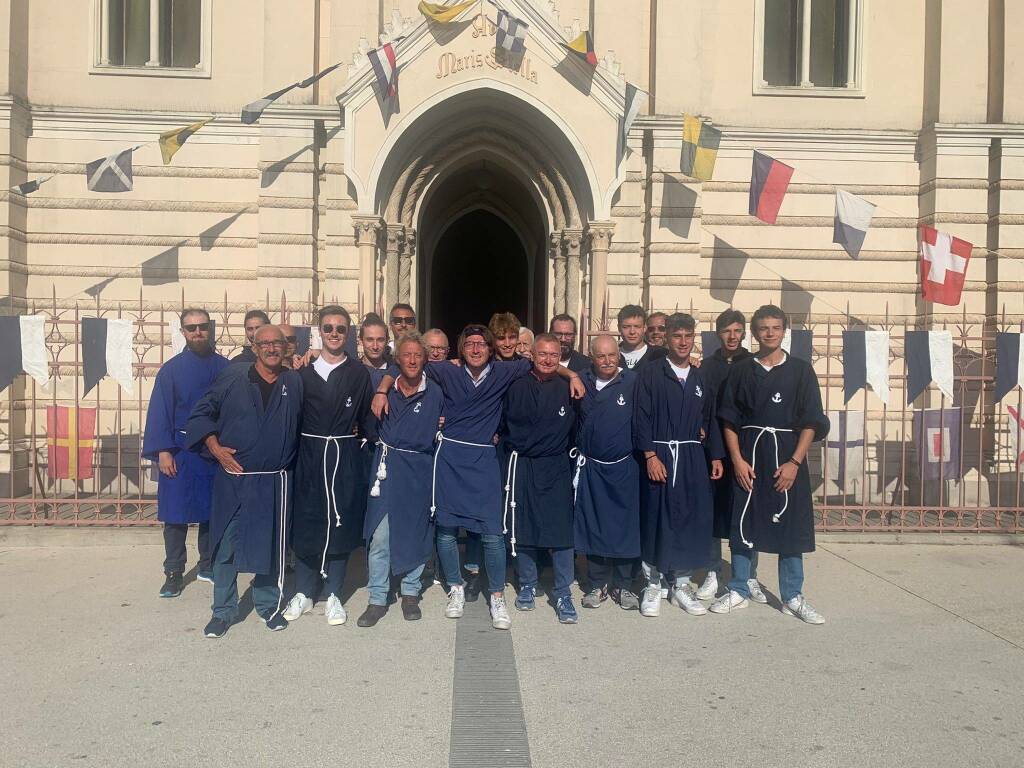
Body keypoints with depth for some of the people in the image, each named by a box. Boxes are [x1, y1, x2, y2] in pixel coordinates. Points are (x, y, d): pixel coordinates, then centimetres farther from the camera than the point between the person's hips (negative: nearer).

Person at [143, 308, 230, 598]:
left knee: (212, 511, 10)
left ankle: (208, 565, 24)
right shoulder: (171, 369, 0)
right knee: (175, 514, 2)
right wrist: (163, 452, -10)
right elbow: (159, 412, -2)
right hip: (180, 452, -1)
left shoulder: (225, 367, 3)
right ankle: (174, 573, 12)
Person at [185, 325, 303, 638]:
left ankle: (268, 605, 27)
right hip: (233, 478, -1)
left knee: (271, 545, 11)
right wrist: (215, 448, -7)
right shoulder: (233, 377, -2)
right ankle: (223, 611, 19)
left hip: (275, 482, 2)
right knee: (226, 545, 5)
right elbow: (202, 413, 2)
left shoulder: (294, 382, 4)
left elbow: (300, 424, 16)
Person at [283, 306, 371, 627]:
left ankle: (333, 595, 17)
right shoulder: (304, 373, 5)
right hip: (310, 456, 1)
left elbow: (365, 418, 1)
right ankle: (304, 593, 21)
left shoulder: (360, 374, 2)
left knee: (341, 524, 5)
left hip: (346, 458, -1)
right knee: (306, 524, 6)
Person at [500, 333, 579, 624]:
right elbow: (502, 428, 8)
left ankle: (563, 595, 8)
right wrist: (508, 463, 4)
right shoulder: (516, 387, 1)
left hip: (556, 469, -1)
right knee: (522, 530, 9)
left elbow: (575, 428, 9)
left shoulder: (567, 389, 0)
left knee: (561, 531, -4)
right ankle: (527, 586, 26)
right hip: (521, 467, 1)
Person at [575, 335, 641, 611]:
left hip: (624, 467, -2)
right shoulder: (582, 381, 1)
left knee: (625, 526, 6)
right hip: (590, 467, 2)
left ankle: (623, 586, 20)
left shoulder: (632, 381, -6)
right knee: (592, 527, 8)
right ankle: (598, 584, 22)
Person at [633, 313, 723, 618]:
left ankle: (681, 585, 19)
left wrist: (716, 455, 10)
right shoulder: (650, 373, -2)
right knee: (656, 520, 0)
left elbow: (710, 420, 17)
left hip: (693, 457, 4)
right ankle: (653, 586, 14)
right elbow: (641, 418, -7)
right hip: (659, 456, -4)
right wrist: (650, 455, -14)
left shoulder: (700, 378, 13)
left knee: (691, 519, 5)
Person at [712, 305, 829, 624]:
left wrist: (794, 462, -10)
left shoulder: (800, 370, 2)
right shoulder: (741, 371, 5)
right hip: (748, 456, 1)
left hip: (787, 457, 0)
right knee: (744, 524, 5)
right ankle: (738, 591, 18)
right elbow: (729, 420, 4)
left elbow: (811, 422, -2)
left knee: (790, 526, 3)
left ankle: (793, 597, 16)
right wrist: (737, 460, -6)